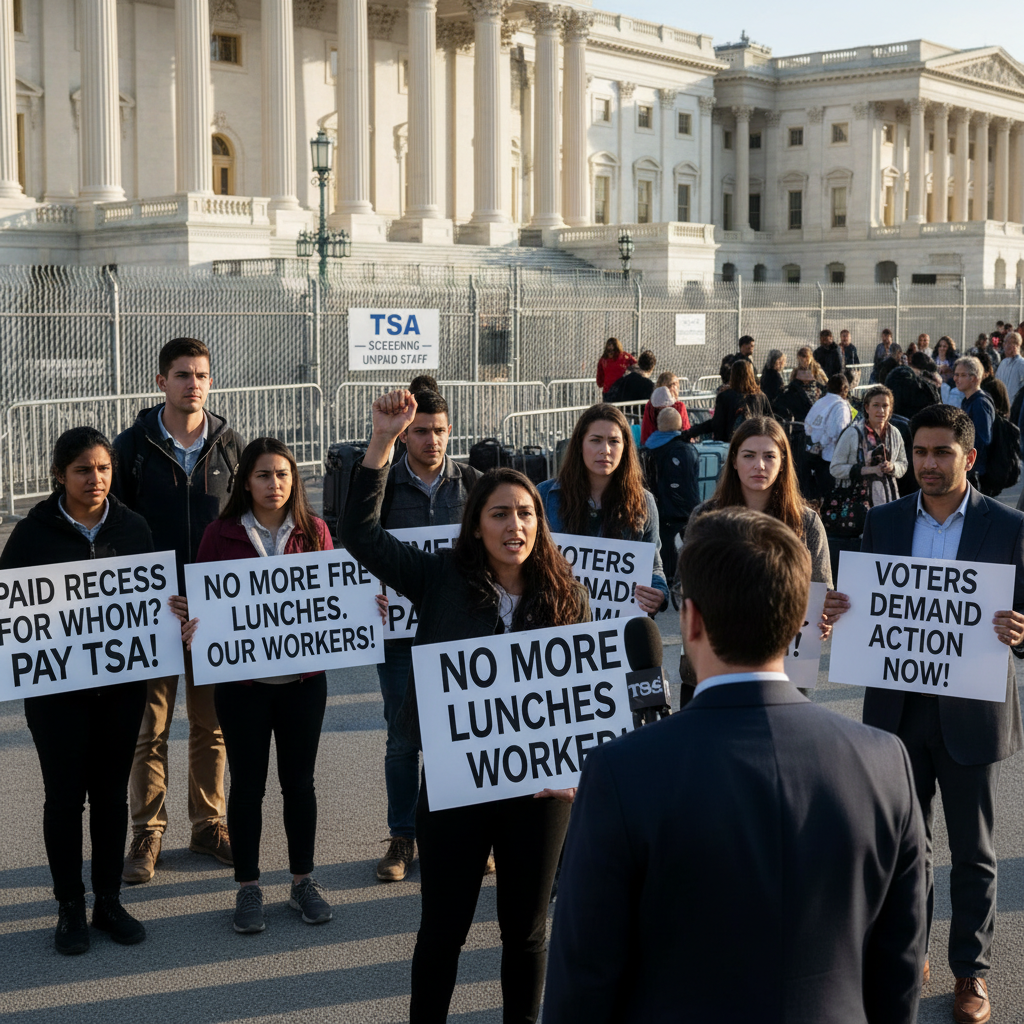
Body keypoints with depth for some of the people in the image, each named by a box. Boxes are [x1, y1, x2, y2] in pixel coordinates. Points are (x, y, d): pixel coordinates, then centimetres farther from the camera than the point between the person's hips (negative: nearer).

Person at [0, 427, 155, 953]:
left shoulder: (133, 527, 3)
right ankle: (70, 907, 17)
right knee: (65, 794, 5)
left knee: (111, 792, 10)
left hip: (121, 682, 3)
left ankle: (109, 900, 22)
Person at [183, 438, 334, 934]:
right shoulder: (221, 534, -1)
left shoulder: (314, 531, 3)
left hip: (303, 675, 1)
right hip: (241, 677, -1)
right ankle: (248, 887, 19)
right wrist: (193, 625, -18)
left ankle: (303, 880, 24)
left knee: (299, 781, 10)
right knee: (247, 783, 7)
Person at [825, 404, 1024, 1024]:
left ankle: (972, 970, 25)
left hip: (972, 711, -3)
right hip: (898, 708, 3)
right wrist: (839, 613, -14)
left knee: (972, 851, 10)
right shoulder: (884, 522, 3)